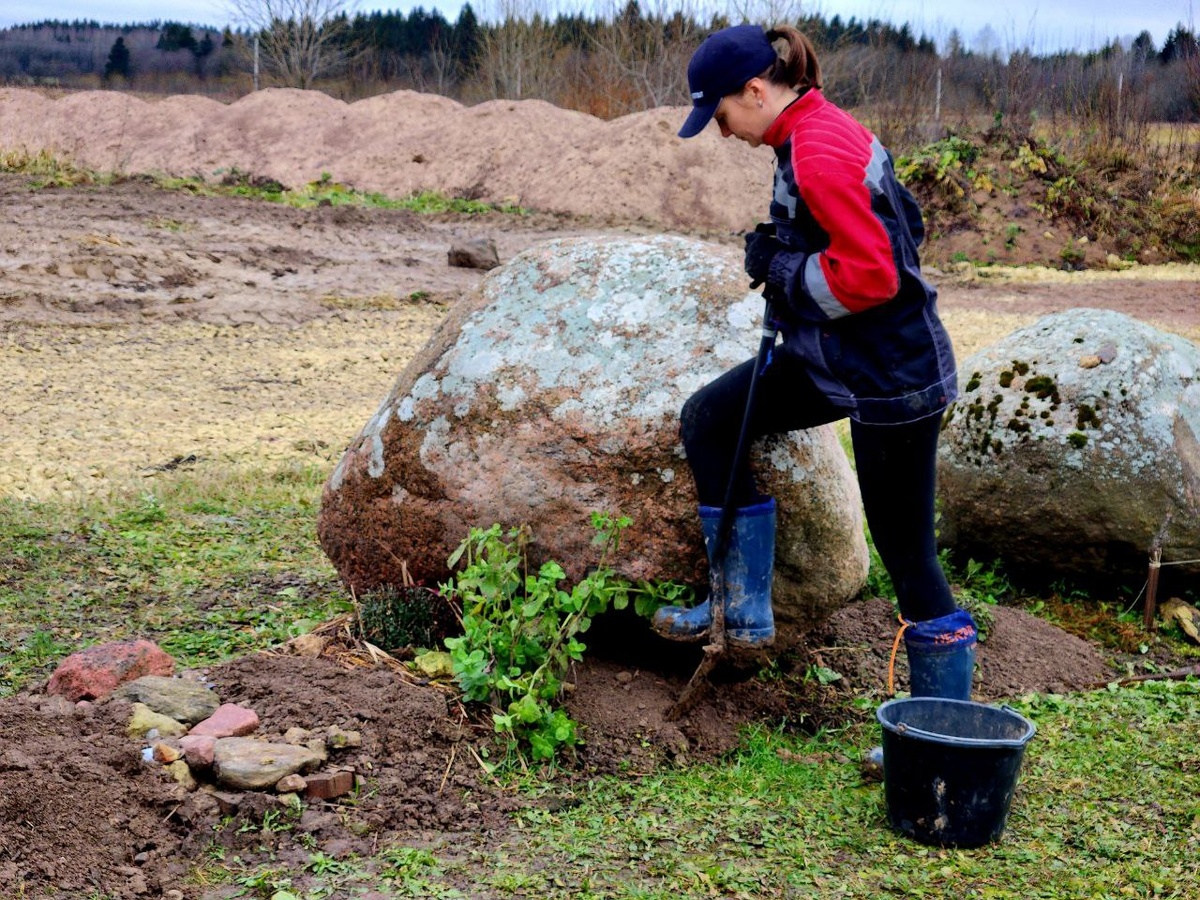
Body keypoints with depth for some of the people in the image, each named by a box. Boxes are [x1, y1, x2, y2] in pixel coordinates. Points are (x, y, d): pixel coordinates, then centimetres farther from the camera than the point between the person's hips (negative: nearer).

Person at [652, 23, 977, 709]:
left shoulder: (819, 153, -22)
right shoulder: (818, 130, 8)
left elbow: (869, 275, -27)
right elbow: (903, 223, 17)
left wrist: (781, 267, -12)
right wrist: (780, 257, 6)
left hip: (893, 377, -11)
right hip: (835, 359, 11)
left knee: (907, 554, -1)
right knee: (708, 420, 13)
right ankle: (746, 613, 20)